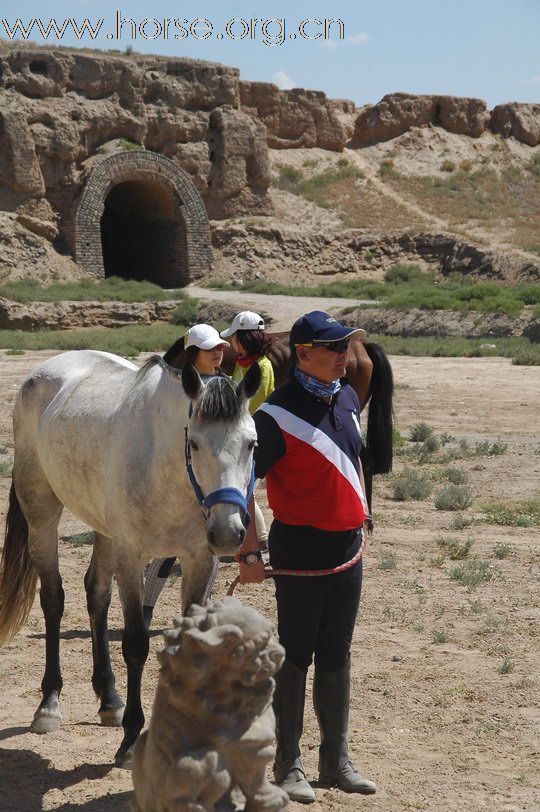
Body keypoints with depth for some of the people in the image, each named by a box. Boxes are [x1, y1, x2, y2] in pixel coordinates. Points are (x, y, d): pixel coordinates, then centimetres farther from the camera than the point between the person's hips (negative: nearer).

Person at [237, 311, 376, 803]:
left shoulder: (347, 398, 7)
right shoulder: (276, 414, -16)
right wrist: (248, 554, -15)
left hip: (348, 549, 6)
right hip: (300, 551, -6)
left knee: (337, 656, 14)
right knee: (295, 656, 3)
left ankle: (337, 761, 26)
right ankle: (288, 766, 15)